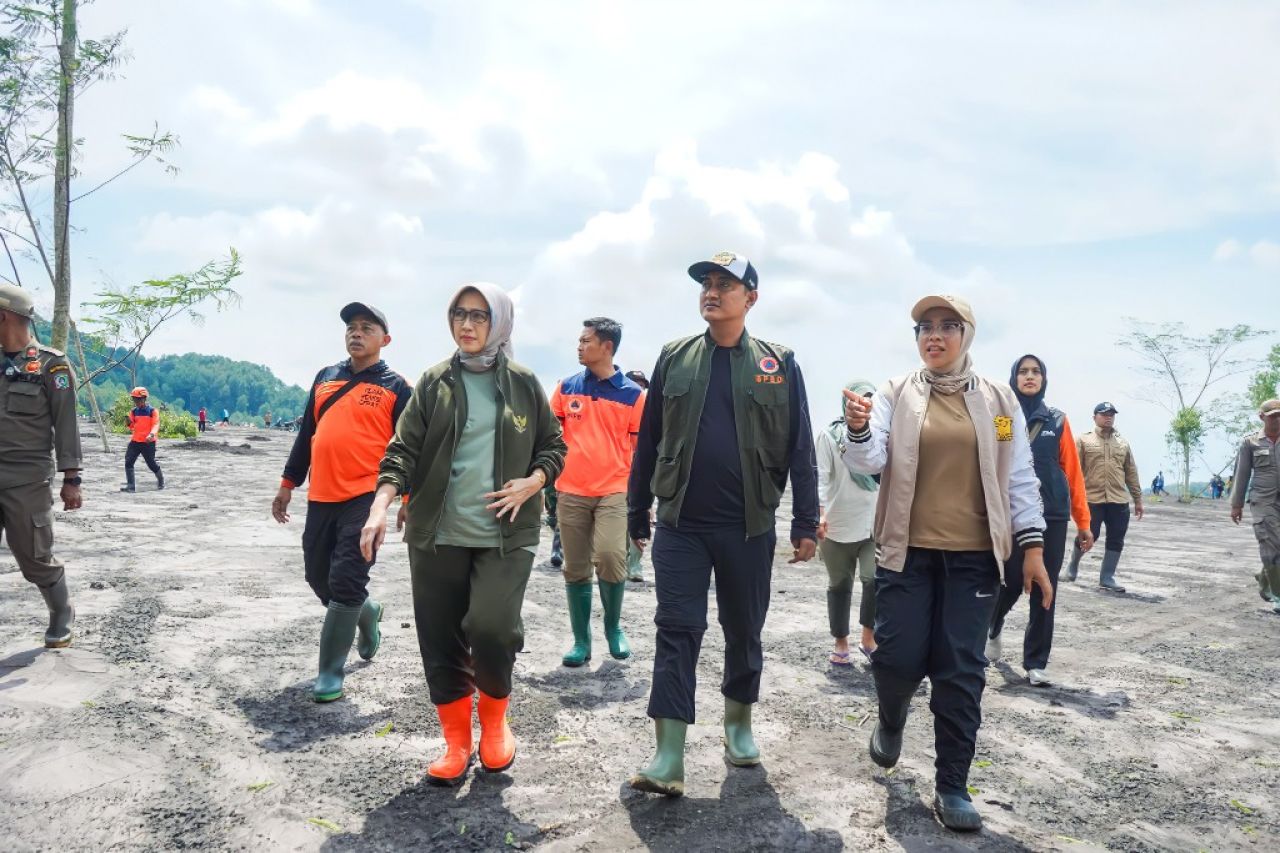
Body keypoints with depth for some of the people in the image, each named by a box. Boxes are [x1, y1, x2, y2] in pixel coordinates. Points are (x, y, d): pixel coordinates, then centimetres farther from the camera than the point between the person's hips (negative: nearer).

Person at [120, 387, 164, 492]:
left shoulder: (152, 411, -5)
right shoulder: (133, 411, 9)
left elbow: (156, 425, -13)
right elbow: (132, 427, 13)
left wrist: (151, 434, -31)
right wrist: (129, 422, -10)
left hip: (148, 442, -5)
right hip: (135, 441, 5)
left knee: (151, 463, 2)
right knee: (128, 462, -6)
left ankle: (161, 479, 29)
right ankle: (130, 485, -4)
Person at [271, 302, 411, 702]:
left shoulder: (395, 387, 0)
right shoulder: (325, 377, 14)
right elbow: (306, 433, 18)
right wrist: (288, 483, 16)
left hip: (366, 498, -6)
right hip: (321, 497, 6)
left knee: (345, 582, -6)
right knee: (318, 577, 13)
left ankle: (330, 671, 7)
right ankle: (367, 613, 42)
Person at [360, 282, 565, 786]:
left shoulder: (523, 384, 5)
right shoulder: (434, 382, 5)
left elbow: (553, 446, 11)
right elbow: (405, 449, -1)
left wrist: (531, 483, -8)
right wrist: (380, 507, -15)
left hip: (505, 535, -1)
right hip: (438, 535, 2)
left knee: (490, 628, -15)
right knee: (441, 641, 5)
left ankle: (494, 718, 15)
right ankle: (457, 742, 24)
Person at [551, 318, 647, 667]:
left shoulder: (632, 393, 0)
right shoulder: (566, 388, 6)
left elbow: (640, 448, 4)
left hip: (614, 491, -2)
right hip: (571, 491, 3)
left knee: (610, 557, -17)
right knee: (576, 570, 5)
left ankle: (613, 627, 8)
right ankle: (581, 640, 18)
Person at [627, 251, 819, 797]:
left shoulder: (779, 364, 1)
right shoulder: (674, 358, 5)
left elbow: (800, 450, 1)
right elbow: (648, 442, 8)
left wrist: (806, 524, -2)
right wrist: (637, 514, 9)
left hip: (749, 527, 0)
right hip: (681, 525, 0)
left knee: (744, 632, 14)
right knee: (676, 633, -3)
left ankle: (738, 726, 35)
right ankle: (668, 757, 1)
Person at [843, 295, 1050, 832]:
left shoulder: (999, 400, 5)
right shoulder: (896, 394, 2)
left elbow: (1019, 478, 7)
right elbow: (868, 462, -8)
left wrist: (1033, 548, 2)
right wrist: (858, 429, -30)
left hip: (974, 555, 1)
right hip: (907, 550, 0)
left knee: (961, 670, 2)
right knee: (898, 657, -1)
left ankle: (951, 785, 16)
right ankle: (891, 721, 33)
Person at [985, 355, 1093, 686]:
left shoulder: (1058, 420, 7)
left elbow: (1073, 471, 6)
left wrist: (1082, 520, 3)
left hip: (1052, 516, 2)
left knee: (1045, 591, 4)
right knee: (1010, 584, 2)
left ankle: (1036, 662, 16)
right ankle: (992, 629, 34)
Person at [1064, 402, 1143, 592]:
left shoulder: (1123, 443, 15)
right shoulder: (1083, 440, 1)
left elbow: (1131, 473, 16)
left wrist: (1138, 499, 14)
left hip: (1119, 501, 4)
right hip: (1092, 499, -4)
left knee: (1116, 541, 3)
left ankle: (1107, 577, 13)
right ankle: (1073, 564, 26)